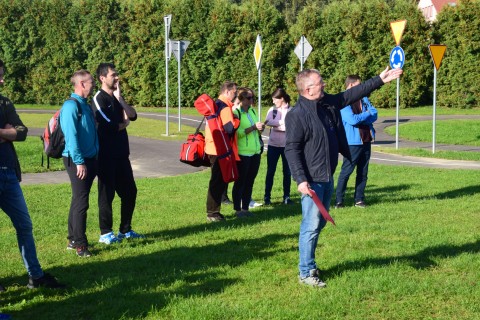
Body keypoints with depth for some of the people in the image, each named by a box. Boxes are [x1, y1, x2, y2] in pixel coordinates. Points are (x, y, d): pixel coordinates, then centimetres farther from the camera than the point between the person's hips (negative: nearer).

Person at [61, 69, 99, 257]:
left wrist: (93, 160, 15)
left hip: (89, 159, 9)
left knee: (79, 201, 15)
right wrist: (79, 162, -23)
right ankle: (79, 244, -2)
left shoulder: (85, 105, 14)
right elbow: (71, 136, -21)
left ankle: (73, 239, 25)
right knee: (81, 203, -7)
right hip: (78, 160, -9)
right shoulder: (71, 106, -14)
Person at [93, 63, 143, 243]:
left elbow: (133, 116, 0)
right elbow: (110, 126, -18)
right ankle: (105, 234, 7)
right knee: (107, 194, -1)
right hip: (106, 155, -8)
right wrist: (125, 123, 1)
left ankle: (125, 230, 23)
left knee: (130, 191, 12)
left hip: (121, 154, 8)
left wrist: (119, 98, -9)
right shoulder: (99, 98, -10)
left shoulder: (117, 97, 14)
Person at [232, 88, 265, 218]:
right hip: (242, 152, -7)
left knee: (250, 181, 9)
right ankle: (237, 209, 6)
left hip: (255, 151, 7)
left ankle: (245, 208, 16)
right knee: (240, 181, 0)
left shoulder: (252, 111, 13)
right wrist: (253, 127, -22)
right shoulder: (236, 112, -9)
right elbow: (238, 133, -19)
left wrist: (260, 129, 0)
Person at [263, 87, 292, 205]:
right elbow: (268, 122, -13)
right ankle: (267, 196, 11)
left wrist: (275, 124, -13)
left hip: (287, 145, -1)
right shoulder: (272, 110, 5)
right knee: (270, 171, 4)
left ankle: (286, 196, 16)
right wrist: (283, 123, -17)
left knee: (287, 171, 6)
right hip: (273, 145, 1)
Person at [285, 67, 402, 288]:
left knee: (319, 223, 16)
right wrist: (301, 179, -24)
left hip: (327, 177, 9)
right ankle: (306, 272, 2)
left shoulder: (329, 103, 8)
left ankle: (309, 263, 28)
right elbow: (291, 149, -18)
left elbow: (353, 94, 18)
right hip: (311, 180, -9)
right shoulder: (297, 115, -17)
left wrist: (380, 80, 17)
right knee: (311, 225, -7)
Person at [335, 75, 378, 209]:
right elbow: (352, 119, -21)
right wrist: (367, 114, -5)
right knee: (346, 171, -3)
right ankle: (339, 200, 3)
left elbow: (374, 115, 2)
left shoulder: (364, 99, 11)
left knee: (363, 172, 9)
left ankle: (359, 199, 17)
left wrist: (359, 118, -14)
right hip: (352, 142, -7)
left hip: (366, 141, 7)